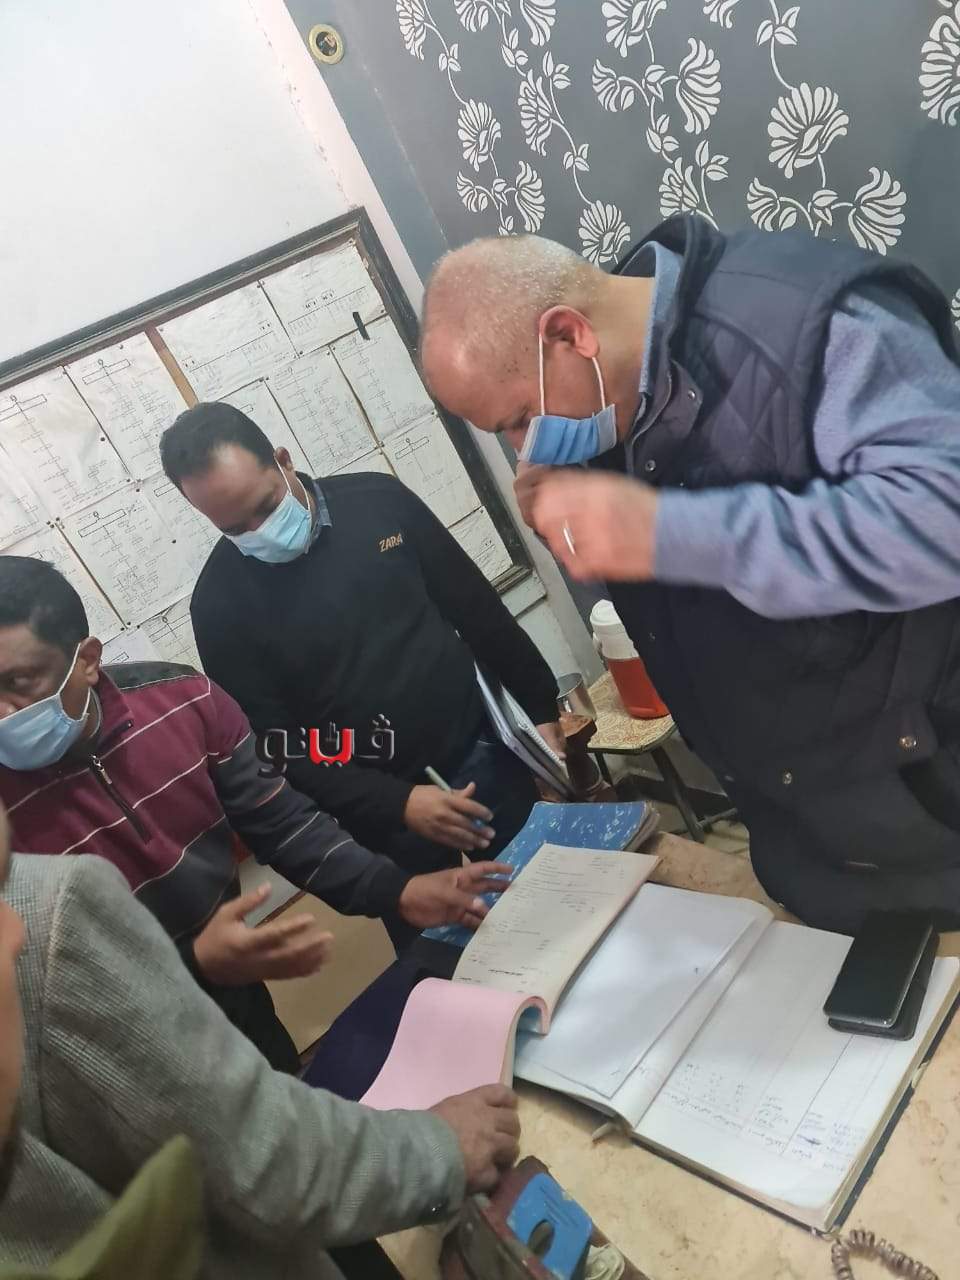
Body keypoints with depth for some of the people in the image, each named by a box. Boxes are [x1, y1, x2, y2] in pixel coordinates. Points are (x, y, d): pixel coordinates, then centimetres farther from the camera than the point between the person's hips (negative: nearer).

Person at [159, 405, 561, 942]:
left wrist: (542, 706, 6)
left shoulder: (378, 500, -5)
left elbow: (477, 608, 4)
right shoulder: (220, 604, -12)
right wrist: (397, 804, -21)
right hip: (387, 816, -2)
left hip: (484, 753, 3)